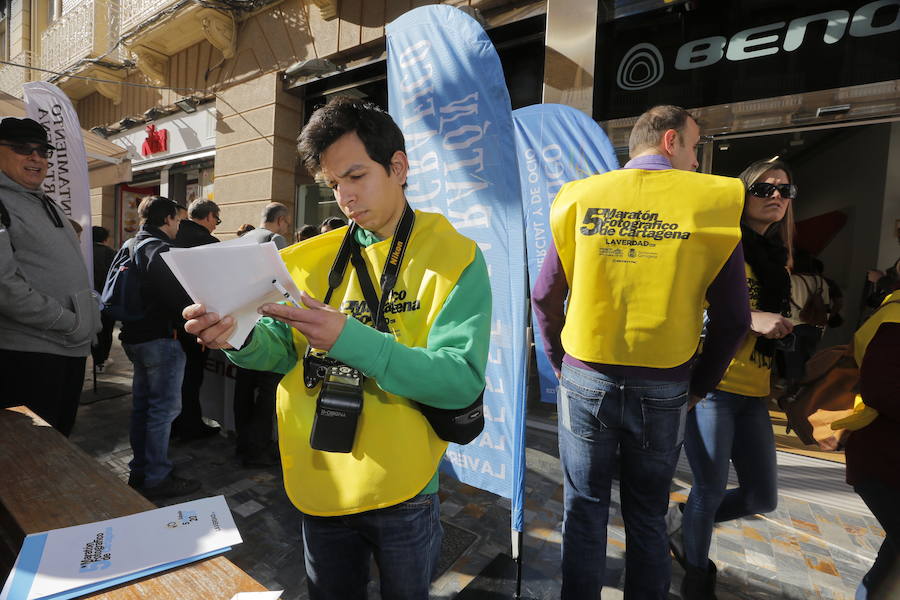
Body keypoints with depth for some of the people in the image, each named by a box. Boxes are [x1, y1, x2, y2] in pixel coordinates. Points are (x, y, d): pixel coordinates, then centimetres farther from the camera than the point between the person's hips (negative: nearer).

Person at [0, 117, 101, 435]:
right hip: (26, 351, -8)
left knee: (59, 440, 19)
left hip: (72, 348, 8)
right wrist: (68, 322, -17)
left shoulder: (48, 204, 19)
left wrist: (91, 314, 11)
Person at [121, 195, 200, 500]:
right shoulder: (161, 250, -16)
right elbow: (179, 297, -22)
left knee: (142, 405, 17)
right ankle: (157, 478, 4)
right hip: (161, 337, -10)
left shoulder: (133, 247, 15)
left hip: (135, 336, 10)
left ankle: (139, 471, 28)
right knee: (165, 407, -3)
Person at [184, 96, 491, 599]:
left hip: (401, 491, -3)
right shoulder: (315, 258, 2)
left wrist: (350, 339, -30)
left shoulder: (456, 257, -11)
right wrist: (239, 339, -20)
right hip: (319, 483, 4)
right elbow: (280, 350, 2)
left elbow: (462, 379, -21)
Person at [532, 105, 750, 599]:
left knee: (584, 507, 16)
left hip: (584, 380, 0)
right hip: (663, 390, 0)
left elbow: (545, 296, -1)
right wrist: (699, 386, 9)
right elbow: (732, 319, -4)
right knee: (648, 515, 20)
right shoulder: (712, 203, -5)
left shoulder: (581, 198, -2)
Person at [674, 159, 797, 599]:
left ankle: (688, 529, 36)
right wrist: (749, 319, -22)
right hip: (712, 385, -7)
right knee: (711, 489, -1)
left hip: (754, 392, 7)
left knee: (762, 498, 11)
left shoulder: (780, 257, 16)